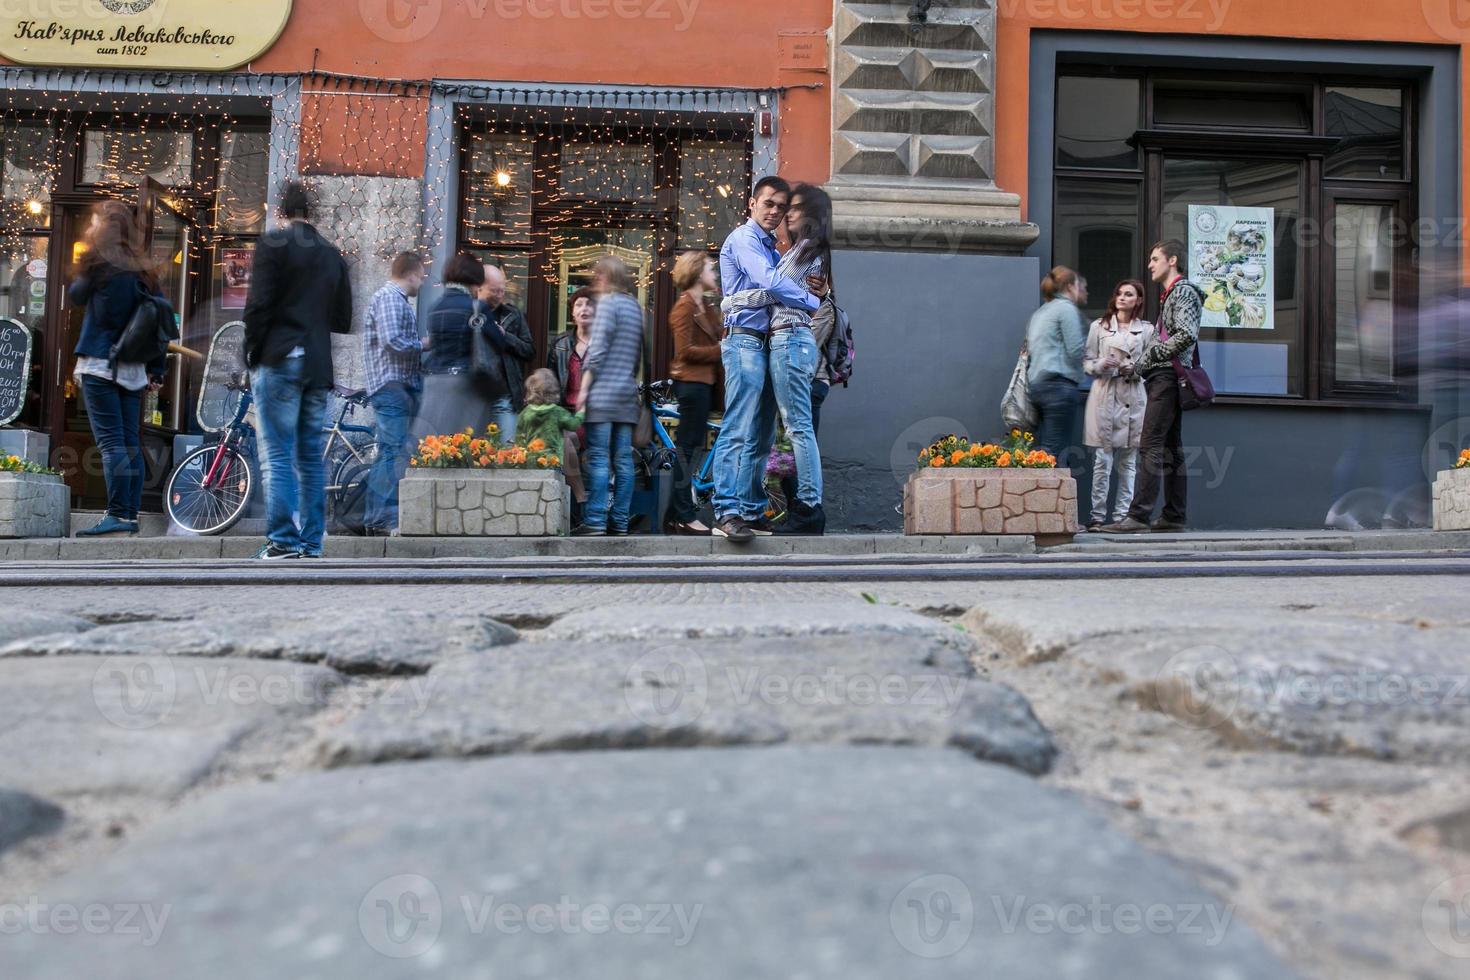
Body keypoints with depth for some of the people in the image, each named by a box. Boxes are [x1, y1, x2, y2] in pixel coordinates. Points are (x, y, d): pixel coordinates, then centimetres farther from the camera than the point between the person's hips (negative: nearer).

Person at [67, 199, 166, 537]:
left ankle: (118, 515, -13)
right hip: (134, 369, 6)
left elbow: (75, 295, 12)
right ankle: (131, 515, 8)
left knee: (111, 442, -9)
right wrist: (156, 370, 13)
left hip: (100, 365, -6)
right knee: (131, 443, 6)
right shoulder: (142, 273, 12)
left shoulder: (100, 265, -5)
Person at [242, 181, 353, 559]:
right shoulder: (332, 254, 15)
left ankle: (283, 541, -8)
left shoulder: (272, 242, -2)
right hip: (318, 365, 5)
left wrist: (252, 353, -1)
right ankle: (311, 544, 10)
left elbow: (258, 305, -10)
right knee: (311, 455, 8)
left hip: (279, 360, -5)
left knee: (278, 454, -5)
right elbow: (343, 320, 14)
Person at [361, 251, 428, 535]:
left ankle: (374, 520, 17)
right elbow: (392, 341, -20)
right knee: (395, 451, -11)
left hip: (404, 386, 10)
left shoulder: (399, 301, 23)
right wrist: (422, 344, -7)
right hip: (392, 386, -10)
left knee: (388, 453, 11)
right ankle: (387, 519, -10)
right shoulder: (388, 298, -9)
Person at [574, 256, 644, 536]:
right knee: (623, 459, 4)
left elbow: (597, 349, -12)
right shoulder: (635, 306, 17)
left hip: (604, 391, -7)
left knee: (598, 458, -7)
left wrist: (584, 388, -10)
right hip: (628, 393, 7)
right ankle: (619, 521, 5)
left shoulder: (608, 302, -5)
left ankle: (595, 521, -9)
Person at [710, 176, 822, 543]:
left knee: (761, 436, 7)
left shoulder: (771, 249, 26)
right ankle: (727, 512, -19)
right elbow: (768, 281, -18)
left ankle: (752, 511, 10)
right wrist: (816, 304, -14)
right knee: (739, 431, -16)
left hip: (767, 343, 9)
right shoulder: (743, 239, -3)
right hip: (745, 340, -9)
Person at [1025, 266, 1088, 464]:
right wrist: (1087, 335, 8)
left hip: (1037, 385, 9)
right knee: (1054, 453, -10)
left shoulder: (1039, 312, 23)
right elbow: (1075, 351, -9)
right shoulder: (1067, 308, -3)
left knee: (1042, 449, 5)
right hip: (1059, 385, -8)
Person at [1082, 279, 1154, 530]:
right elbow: (1086, 361, 9)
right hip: (1104, 395, -1)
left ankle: (1122, 515, 7)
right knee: (1102, 459, -4)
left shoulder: (1146, 329, 10)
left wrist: (1135, 370, -10)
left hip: (1132, 397, 1)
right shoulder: (1099, 326, 9)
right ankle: (1098, 515, 2)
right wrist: (1101, 365, -11)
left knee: (1128, 460, 2)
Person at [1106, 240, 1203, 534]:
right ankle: (1174, 516, 13)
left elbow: (1187, 335, -21)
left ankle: (1138, 517, -18)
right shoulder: (1172, 295, 23)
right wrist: (1139, 365, 14)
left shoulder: (1183, 291, -7)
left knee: (1150, 446, -14)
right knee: (1171, 448, 9)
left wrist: (1149, 356, -16)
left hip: (1167, 377, -10)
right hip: (1166, 379, 10)